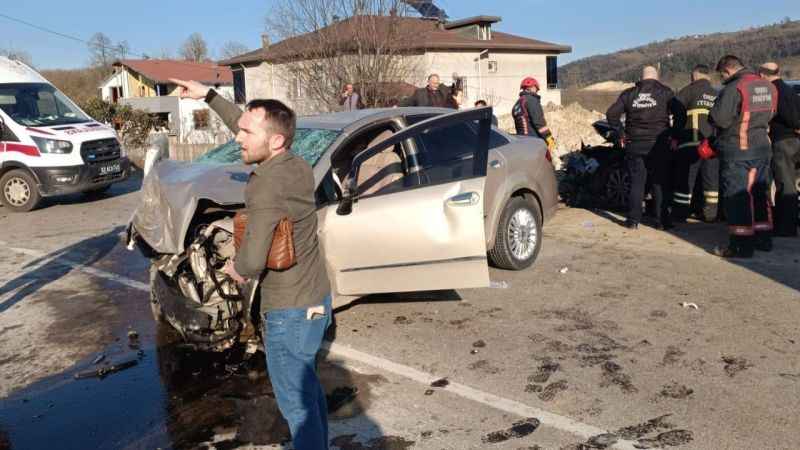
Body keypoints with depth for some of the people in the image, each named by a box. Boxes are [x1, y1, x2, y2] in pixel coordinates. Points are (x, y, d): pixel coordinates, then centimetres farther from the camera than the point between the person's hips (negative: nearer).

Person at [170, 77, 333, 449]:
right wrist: (208, 95, 18)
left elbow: (252, 261, -32)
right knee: (308, 386, 27)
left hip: (290, 312, -9)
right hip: (316, 299, 9)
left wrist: (236, 269, -9)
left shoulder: (266, 185, -25)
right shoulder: (299, 167, 0)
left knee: (295, 403, 9)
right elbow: (247, 126, 18)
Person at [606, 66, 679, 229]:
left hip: (634, 144, 2)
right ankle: (661, 220, 5)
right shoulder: (665, 92, 3)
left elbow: (611, 113, 3)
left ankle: (633, 220, 5)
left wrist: (621, 133, 8)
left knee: (636, 182, 7)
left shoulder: (629, 94, 8)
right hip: (658, 143, -1)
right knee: (659, 183, 5)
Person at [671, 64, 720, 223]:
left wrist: (675, 138, -1)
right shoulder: (717, 95, 18)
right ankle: (711, 213, 16)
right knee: (711, 179, 12)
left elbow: (678, 115, -6)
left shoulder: (689, 91, 2)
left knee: (685, 179, -1)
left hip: (691, 143, -5)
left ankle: (679, 214, 1)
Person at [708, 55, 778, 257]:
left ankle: (741, 245, -1)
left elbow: (719, 119, -21)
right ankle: (763, 239, 25)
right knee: (760, 193, 16)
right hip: (762, 146, 8)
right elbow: (770, 114, 17)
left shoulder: (734, 88, -17)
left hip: (737, 150, -8)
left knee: (736, 196, -2)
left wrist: (712, 116, -1)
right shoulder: (768, 86, 8)